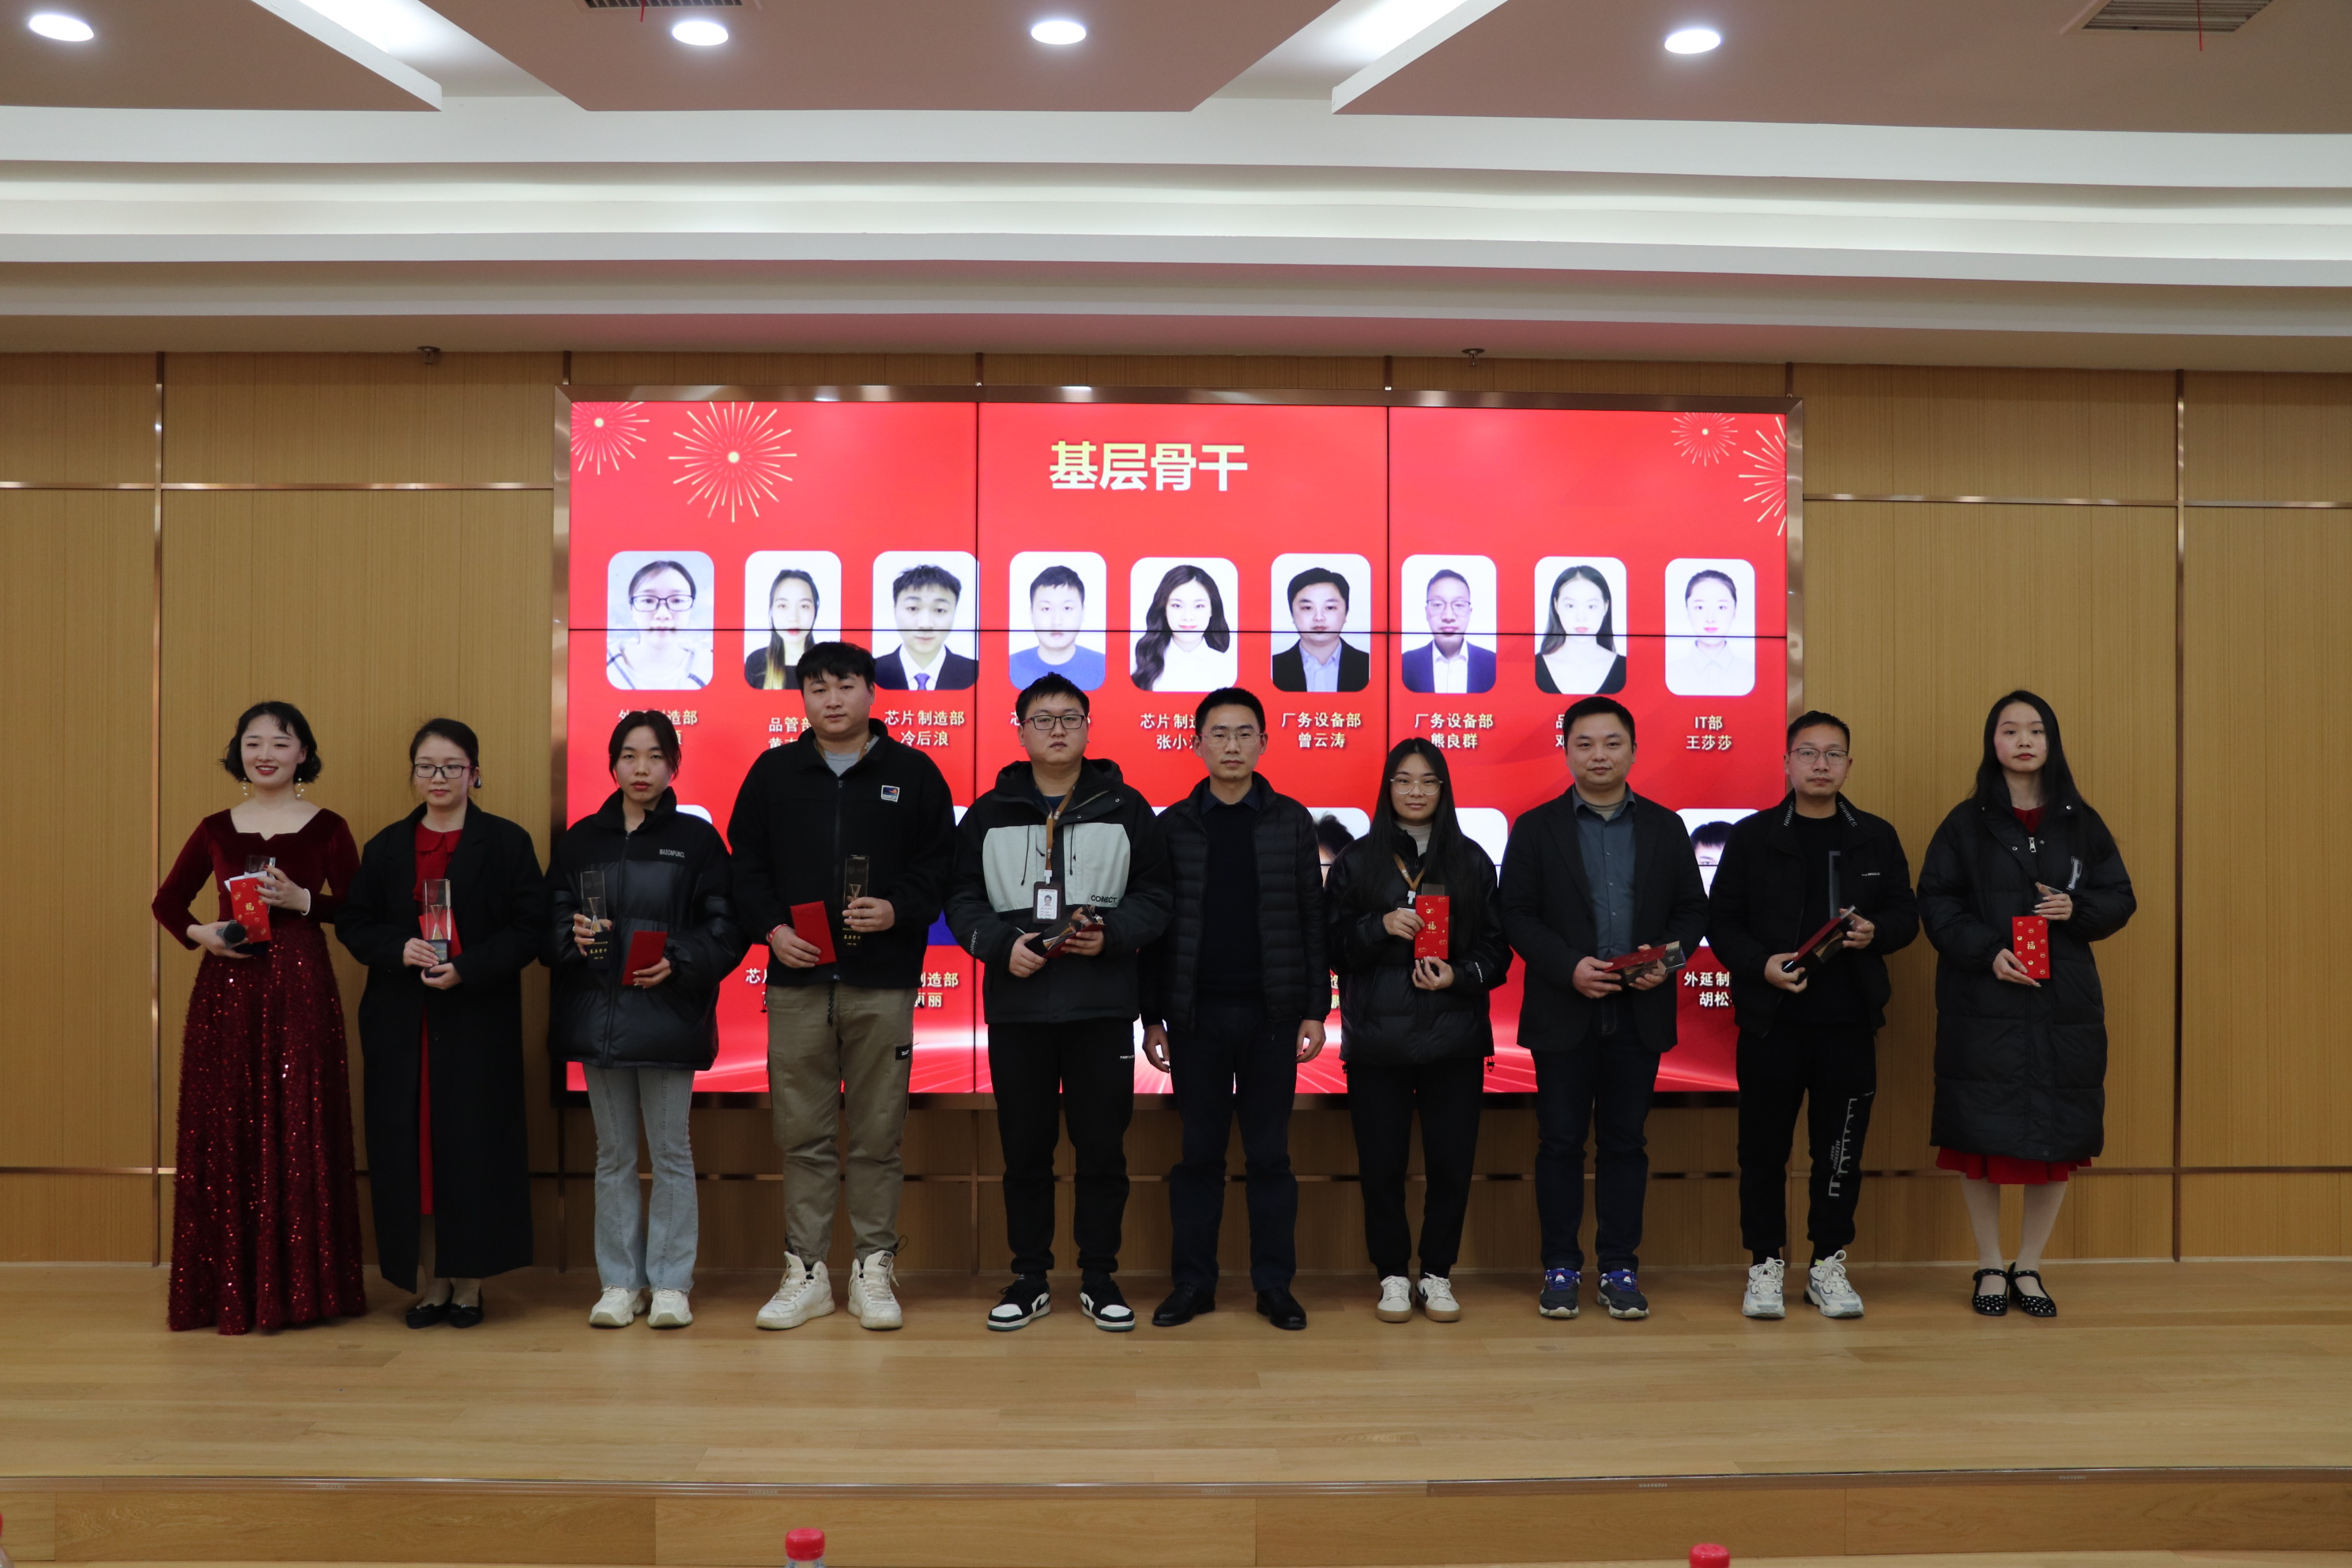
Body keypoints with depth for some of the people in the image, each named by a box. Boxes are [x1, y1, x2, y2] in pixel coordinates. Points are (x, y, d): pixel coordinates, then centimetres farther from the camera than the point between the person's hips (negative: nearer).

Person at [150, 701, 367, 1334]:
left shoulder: (327, 829, 3)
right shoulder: (215, 830, 10)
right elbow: (167, 901, 18)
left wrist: (303, 901, -14)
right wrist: (199, 934, -1)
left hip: (301, 987, -2)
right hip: (226, 990, 3)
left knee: (299, 1131, -2)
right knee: (223, 1132, 3)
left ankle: (298, 1284, 8)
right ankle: (229, 1287, 13)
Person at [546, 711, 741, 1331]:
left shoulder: (697, 838, 1)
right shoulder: (580, 839, 10)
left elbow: (726, 928, -4)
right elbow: (549, 923, 8)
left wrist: (677, 962, -18)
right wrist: (572, 938, -13)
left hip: (668, 1017, -3)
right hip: (597, 1017, 3)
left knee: (670, 1152, 3)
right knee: (613, 1153, 10)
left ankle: (670, 1283, 12)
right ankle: (619, 1282, 19)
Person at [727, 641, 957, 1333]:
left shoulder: (912, 772, 4)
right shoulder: (772, 772, 9)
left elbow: (941, 865, 3)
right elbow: (747, 867, 9)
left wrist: (898, 910, -13)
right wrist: (772, 927, -6)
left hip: (882, 985, -1)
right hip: (796, 982, 2)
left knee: (878, 1135, 4)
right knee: (803, 1134, 6)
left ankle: (873, 1270, 15)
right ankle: (806, 1271, 16)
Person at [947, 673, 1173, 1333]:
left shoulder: (1125, 808, 5)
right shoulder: (989, 814, 8)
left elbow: (1154, 898, 3)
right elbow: (962, 901, 6)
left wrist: (1111, 934, -14)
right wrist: (1002, 944, -12)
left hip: (1103, 1008, -1)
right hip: (1015, 1009, 1)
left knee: (1102, 1147, 5)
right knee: (1025, 1150, 8)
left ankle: (1099, 1277, 18)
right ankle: (1030, 1279, 20)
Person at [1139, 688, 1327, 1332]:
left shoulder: (1291, 821, 4)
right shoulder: (1173, 825, 4)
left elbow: (1311, 919, 4)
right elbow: (1154, 925, 4)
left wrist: (1315, 1009, -2)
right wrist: (1152, 1019, 1)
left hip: (1271, 1013, 0)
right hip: (1196, 1014, 0)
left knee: (1270, 1153, 6)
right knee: (1199, 1152, 6)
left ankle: (1274, 1284, 14)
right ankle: (1193, 1282, 16)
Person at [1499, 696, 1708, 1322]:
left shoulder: (1665, 827, 8)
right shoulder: (1536, 828, 2)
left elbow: (1692, 909, 8)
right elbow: (1517, 914, -3)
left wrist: (1668, 958, -11)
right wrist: (1569, 966, -15)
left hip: (1639, 1012, 2)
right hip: (1564, 1012, -1)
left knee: (1625, 1143, 8)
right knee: (1560, 1142, 4)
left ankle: (1620, 1267, 16)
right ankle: (1560, 1268, 13)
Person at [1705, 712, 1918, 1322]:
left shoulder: (1876, 837, 8)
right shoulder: (1753, 835, 2)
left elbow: (1906, 914, 11)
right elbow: (1722, 921, 2)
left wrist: (1877, 932, -10)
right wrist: (1761, 965, -14)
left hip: (1849, 1020, 2)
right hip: (1771, 1018, -1)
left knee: (1841, 1147, 7)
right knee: (1764, 1146, 4)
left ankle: (1829, 1264, 20)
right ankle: (1766, 1264, 15)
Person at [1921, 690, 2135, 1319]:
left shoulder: (2081, 822, 7)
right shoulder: (1967, 822, 1)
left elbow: (2119, 899, 9)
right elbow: (1937, 902, -3)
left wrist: (2077, 908, -12)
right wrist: (1987, 951, -17)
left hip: (2065, 1004, 2)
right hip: (1981, 1004, -2)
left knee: (2057, 1137, 4)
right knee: (1982, 1137, 1)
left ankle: (2028, 1268, 21)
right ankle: (1990, 1268, 18)